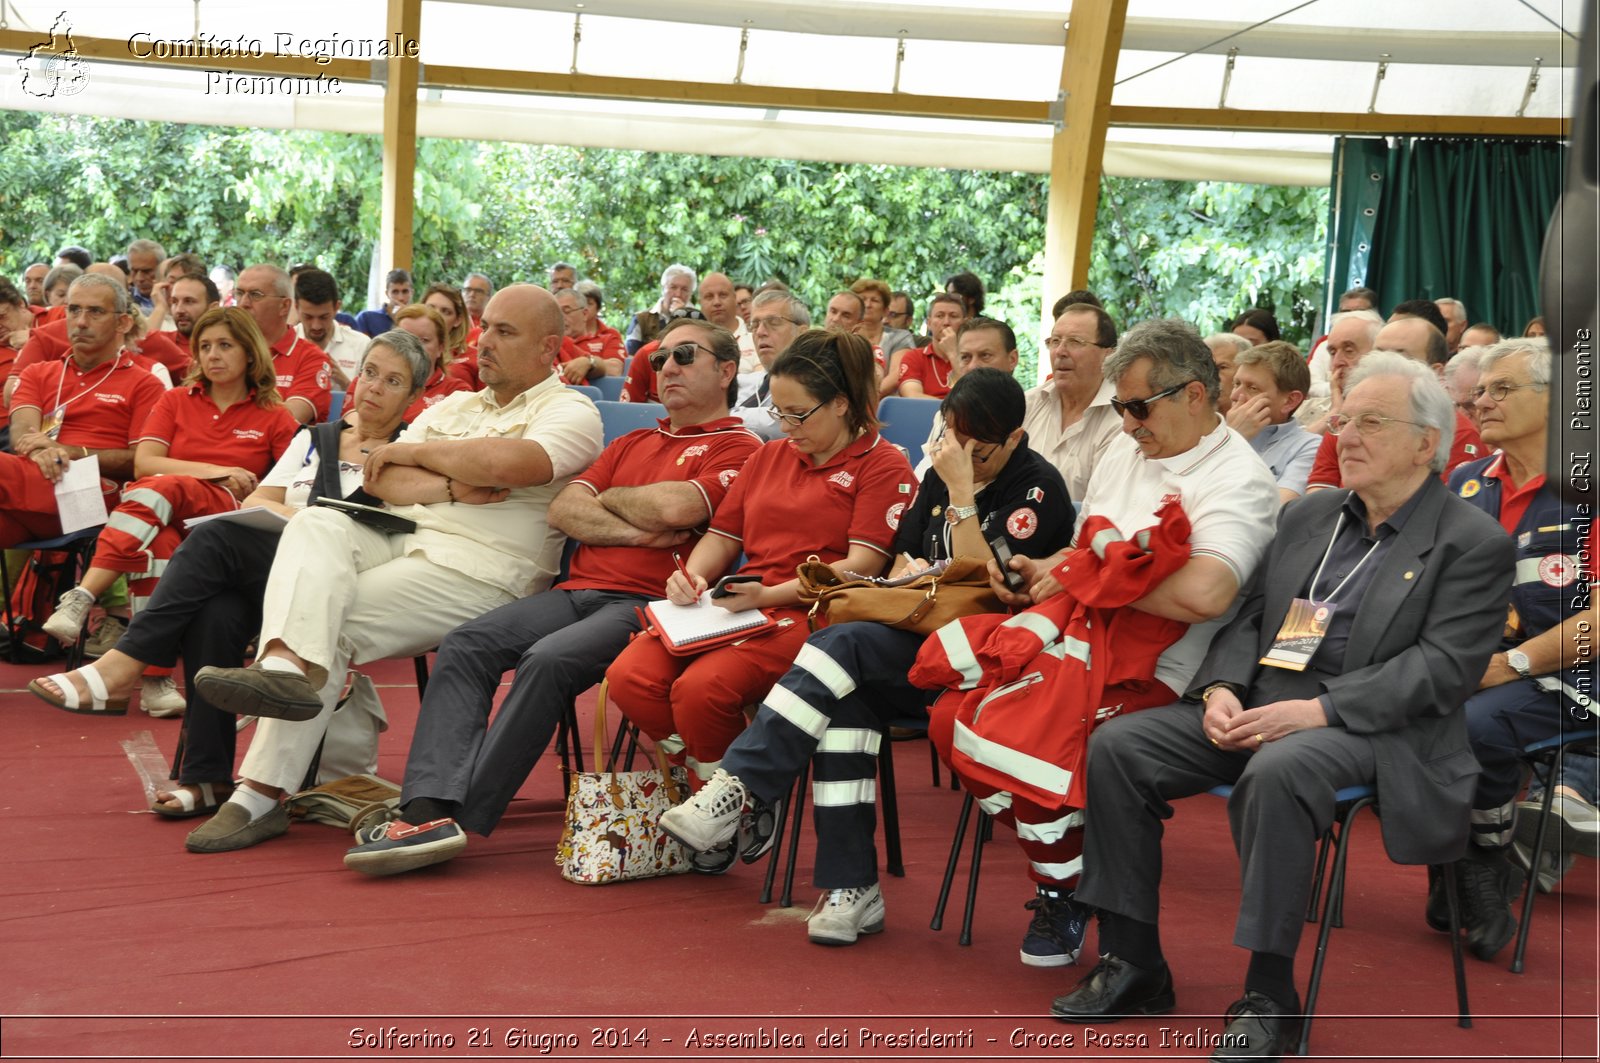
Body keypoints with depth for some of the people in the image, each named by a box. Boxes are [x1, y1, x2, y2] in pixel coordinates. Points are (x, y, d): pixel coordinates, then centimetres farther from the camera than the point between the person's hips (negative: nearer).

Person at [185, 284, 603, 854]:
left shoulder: (570, 412, 5)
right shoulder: (453, 406, 28)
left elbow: (506, 464, -19)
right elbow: (379, 479, 12)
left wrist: (415, 453, -2)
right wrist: (449, 487, -8)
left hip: (476, 568, -6)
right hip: (397, 541, 6)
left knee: (333, 628, -25)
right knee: (316, 523, -26)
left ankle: (262, 794, -30)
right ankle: (287, 664, -48)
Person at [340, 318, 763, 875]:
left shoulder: (737, 449, 4)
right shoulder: (633, 443, 29)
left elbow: (674, 506, -15)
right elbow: (563, 510, 15)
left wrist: (608, 498, 6)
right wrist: (636, 531, -4)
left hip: (648, 604, -7)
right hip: (577, 591, 7)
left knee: (549, 659, -33)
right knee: (465, 645, -16)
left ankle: (461, 820, -30)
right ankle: (429, 808, -31)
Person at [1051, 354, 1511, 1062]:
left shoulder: (1472, 544, -2)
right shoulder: (1306, 516, 17)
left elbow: (1441, 667, -13)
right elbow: (1250, 617, 17)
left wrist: (1317, 710, -22)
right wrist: (1221, 689, -6)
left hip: (1369, 729, -6)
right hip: (1256, 708, 7)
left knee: (1275, 773, -38)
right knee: (1115, 747, -12)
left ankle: (1270, 997, -26)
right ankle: (1133, 964, -4)